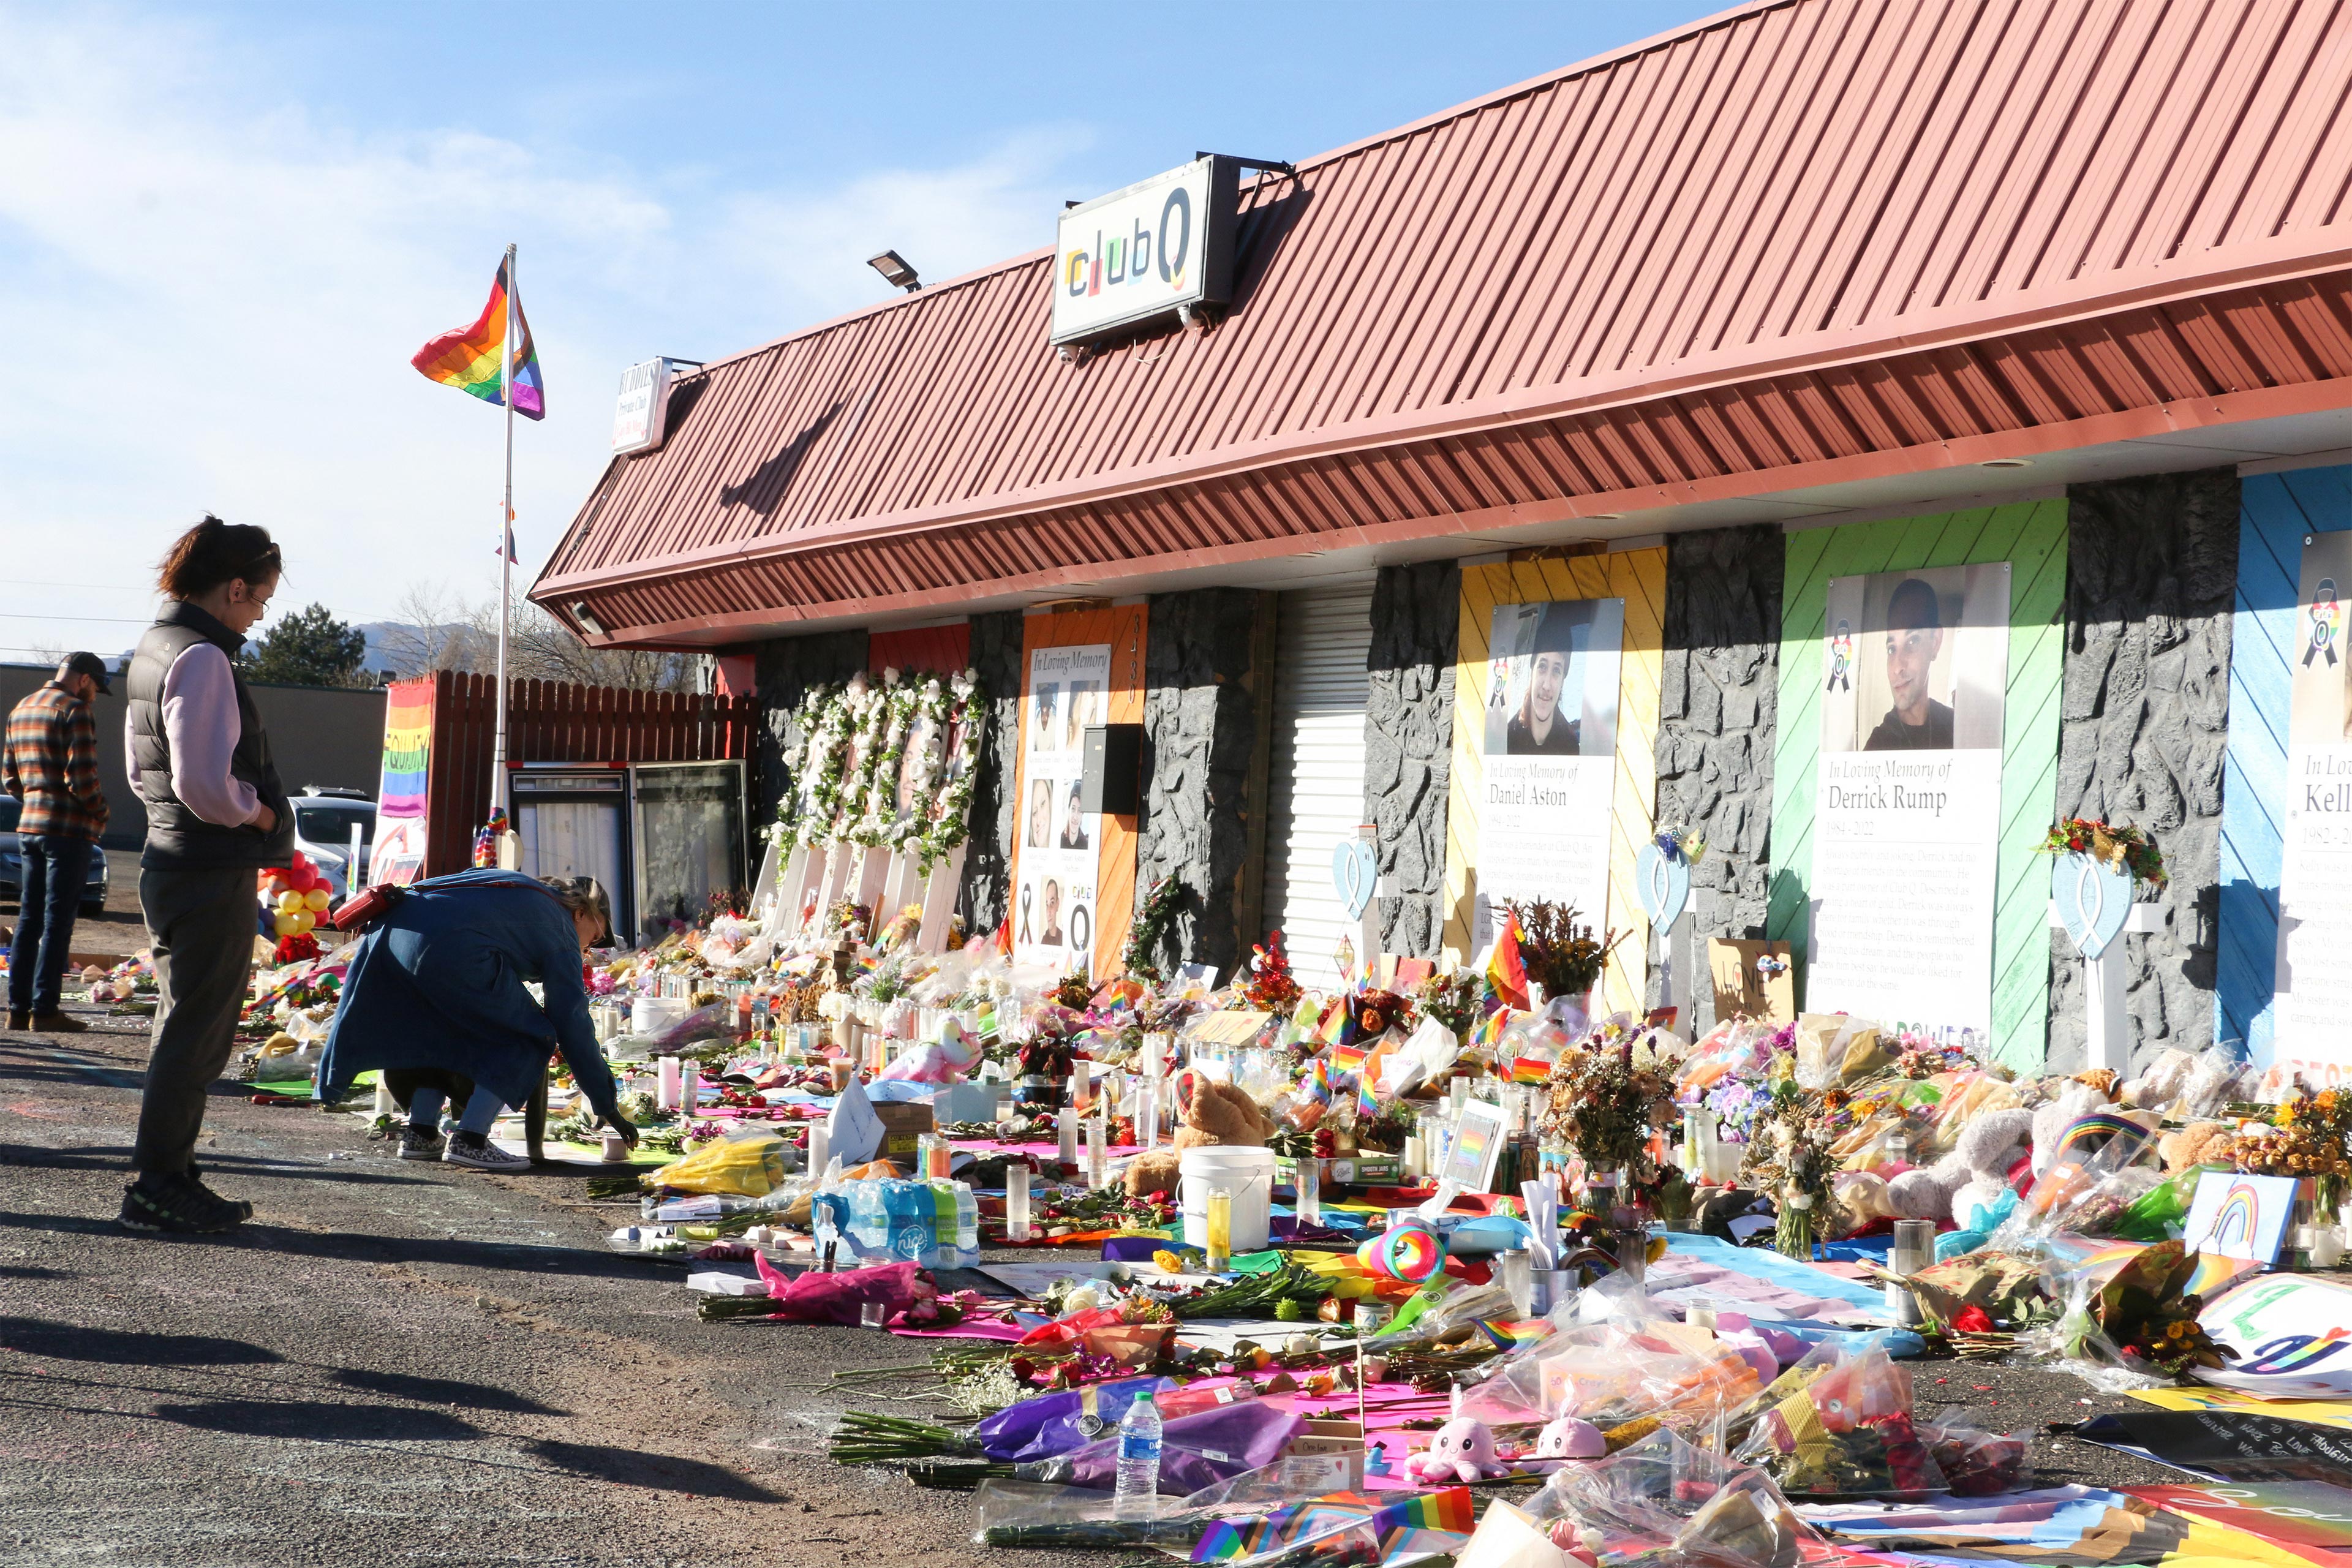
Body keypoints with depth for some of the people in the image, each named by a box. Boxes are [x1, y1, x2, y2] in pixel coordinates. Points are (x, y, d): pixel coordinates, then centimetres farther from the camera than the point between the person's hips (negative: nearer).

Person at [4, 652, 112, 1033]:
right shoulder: (74, 710, -11)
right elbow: (82, 777, -17)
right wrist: (100, 813, -2)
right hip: (69, 829, -8)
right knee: (57, 921, -4)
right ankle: (44, 1010, -4)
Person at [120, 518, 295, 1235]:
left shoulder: (151, 650, 13)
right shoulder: (203, 659, -18)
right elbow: (202, 782, -26)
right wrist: (258, 813, -8)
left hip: (170, 862, 10)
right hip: (211, 873, -10)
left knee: (184, 1027, 17)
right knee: (197, 1033, -2)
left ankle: (165, 1181, 25)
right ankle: (159, 1186, 5)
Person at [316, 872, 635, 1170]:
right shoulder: (560, 929, 15)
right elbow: (573, 1025, 13)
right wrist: (607, 1106, 18)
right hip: (450, 948, -8)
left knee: (445, 1027, 30)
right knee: (531, 1039, 7)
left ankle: (420, 1135, 25)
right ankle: (468, 1140, -1)